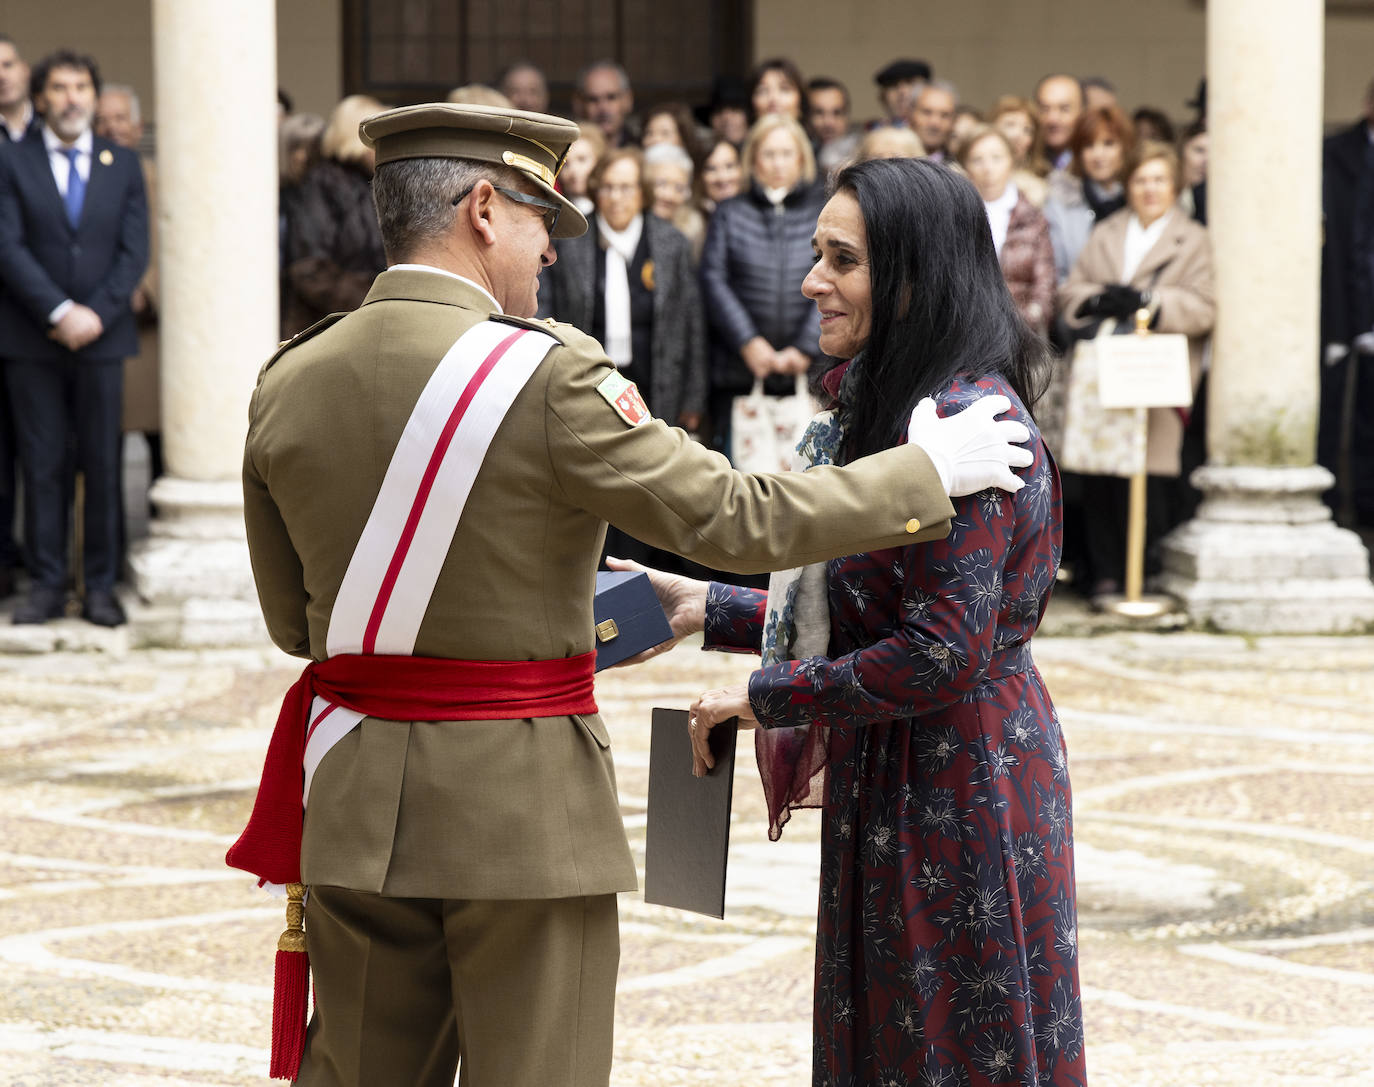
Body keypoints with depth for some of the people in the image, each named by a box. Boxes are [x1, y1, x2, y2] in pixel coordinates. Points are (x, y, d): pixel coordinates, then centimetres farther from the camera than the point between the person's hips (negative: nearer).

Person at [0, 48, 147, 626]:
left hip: (102, 336, 1)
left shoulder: (123, 164, 10)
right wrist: (58, 313, -14)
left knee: (102, 466, 1)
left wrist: (97, 314, -10)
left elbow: (135, 250, 4)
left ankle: (100, 586, 6)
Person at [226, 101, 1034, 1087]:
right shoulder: (546, 377, -15)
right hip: (520, 802, -5)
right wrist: (929, 470, -3)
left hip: (358, 800, 5)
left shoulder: (287, 385, 2)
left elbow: (293, 621, 10)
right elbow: (732, 520, -14)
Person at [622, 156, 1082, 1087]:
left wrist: (767, 696, -16)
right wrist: (705, 609, 9)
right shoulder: (884, 406, 12)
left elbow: (943, 651, -24)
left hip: (960, 790, -10)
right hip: (888, 781, 10)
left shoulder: (966, 420, -20)